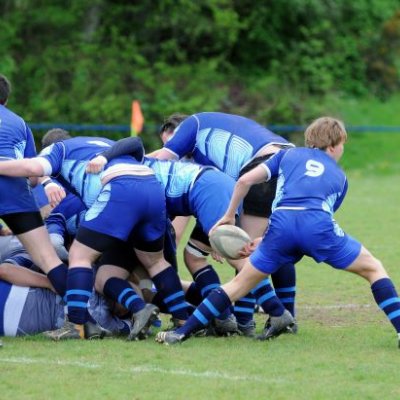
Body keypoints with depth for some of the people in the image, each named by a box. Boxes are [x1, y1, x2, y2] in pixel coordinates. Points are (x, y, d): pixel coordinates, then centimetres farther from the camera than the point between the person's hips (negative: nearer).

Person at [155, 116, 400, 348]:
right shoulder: (339, 177, 30)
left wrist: (228, 216, 31)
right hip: (318, 225, -1)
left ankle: (182, 332, 13)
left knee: (241, 284, 16)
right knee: (373, 269, 17)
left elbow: (245, 180, 17)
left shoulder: (289, 154, 29)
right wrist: (263, 242, 32)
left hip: (280, 224, 1)